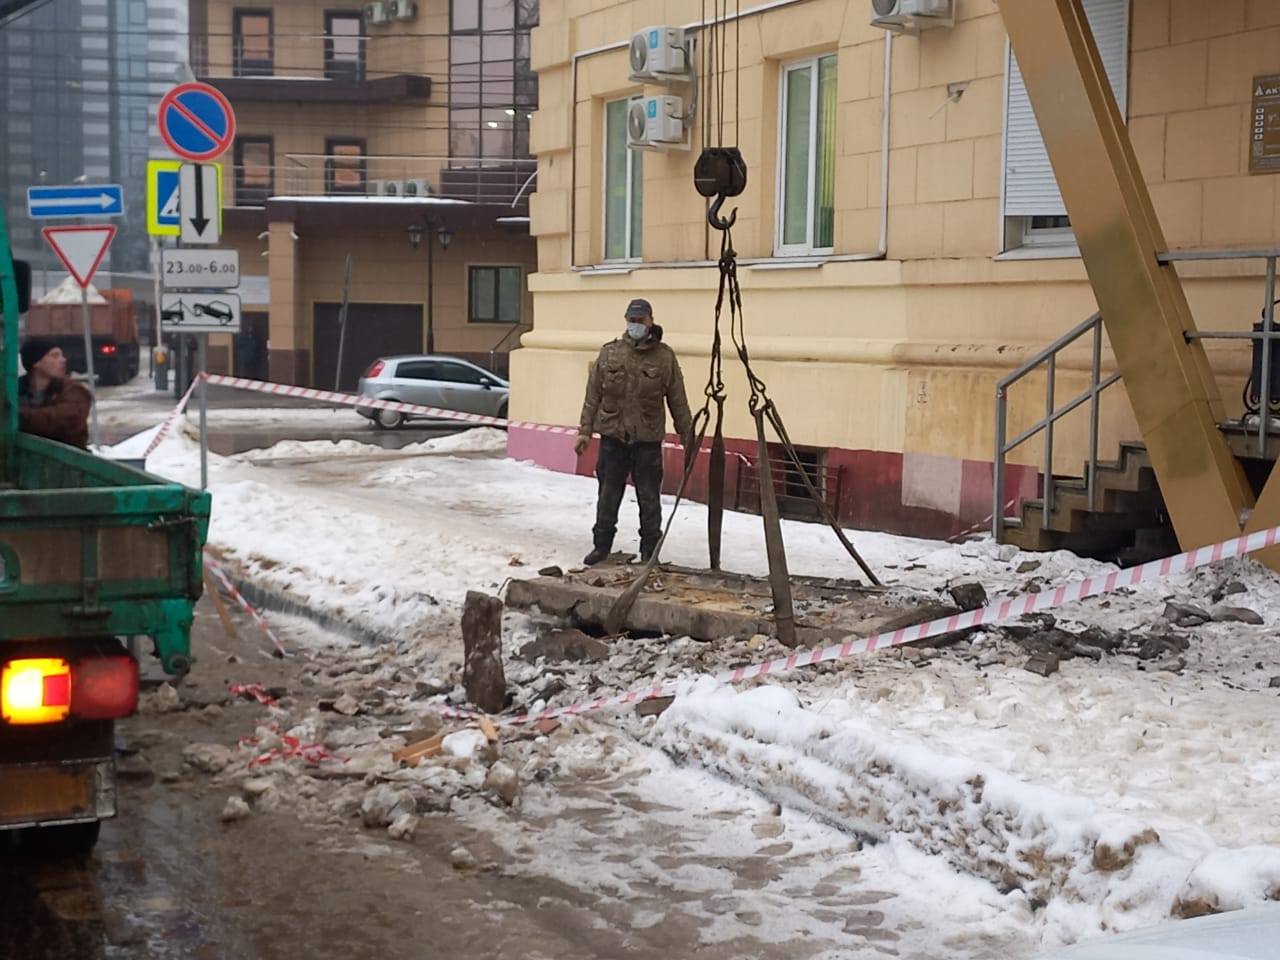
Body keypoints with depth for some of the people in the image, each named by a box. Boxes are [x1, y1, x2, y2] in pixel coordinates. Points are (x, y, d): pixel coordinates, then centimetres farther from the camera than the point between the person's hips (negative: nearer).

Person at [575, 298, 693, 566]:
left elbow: (678, 402, 3)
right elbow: (593, 395, 7)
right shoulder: (609, 353, 3)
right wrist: (585, 430, 3)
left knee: (649, 498, 6)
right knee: (608, 496, 9)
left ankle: (650, 551, 16)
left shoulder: (665, 357, -1)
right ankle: (602, 545, 20)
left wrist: (688, 438, 3)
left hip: (648, 440, -1)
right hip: (612, 436, 1)